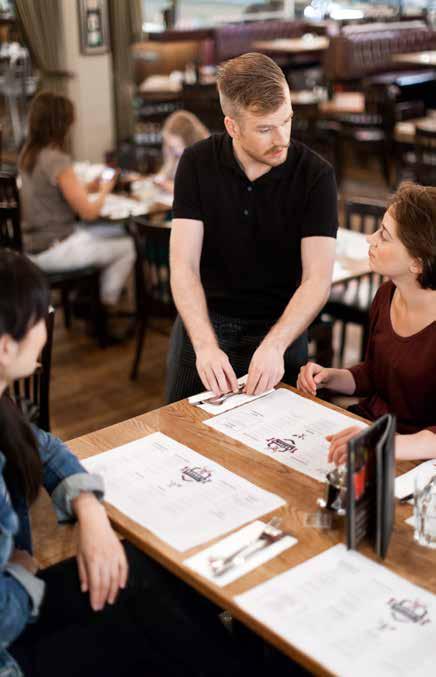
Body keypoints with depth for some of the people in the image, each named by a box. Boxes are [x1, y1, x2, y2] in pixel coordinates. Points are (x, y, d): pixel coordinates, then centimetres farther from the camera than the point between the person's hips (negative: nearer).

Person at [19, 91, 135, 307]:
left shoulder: (27, 156, 5)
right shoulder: (58, 161, -22)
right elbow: (89, 212, -17)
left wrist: (89, 187, 10)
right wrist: (104, 190, 3)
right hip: (55, 250, -9)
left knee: (113, 234, 24)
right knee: (127, 247, 4)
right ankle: (105, 304, 17)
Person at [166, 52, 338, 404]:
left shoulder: (316, 175, -14)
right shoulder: (197, 164, -9)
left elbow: (317, 279, -18)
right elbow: (184, 266, -15)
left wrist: (274, 345, -35)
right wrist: (205, 346, -31)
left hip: (281, 325, -1)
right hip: (203, 321, 2)